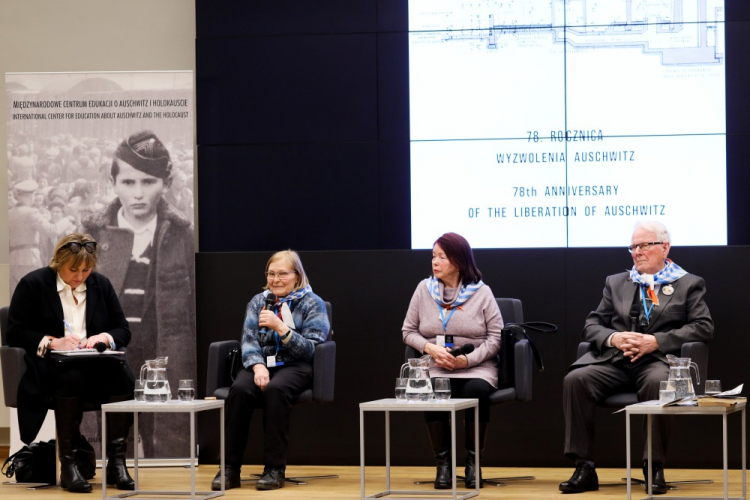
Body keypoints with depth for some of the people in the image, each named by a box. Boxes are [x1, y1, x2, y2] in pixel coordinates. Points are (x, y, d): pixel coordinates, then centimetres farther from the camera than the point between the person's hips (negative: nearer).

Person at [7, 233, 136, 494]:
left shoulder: (101, 284, 13)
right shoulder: (33, 284, 1)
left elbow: (123, 331, 13)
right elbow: (15, 333, -3)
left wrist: (104, 337, -10)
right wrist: (52, 342, -17)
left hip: (94, 364, 4)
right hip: (48, 367, -4)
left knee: (122, 375, -31)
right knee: (71, 377, -39)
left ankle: (116, 461, -29)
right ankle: (68, 463, -34)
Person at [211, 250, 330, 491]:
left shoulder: (313, 304, 4)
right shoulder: (258, 302, 15)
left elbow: (310, 348, -6)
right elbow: (248, 341, 6)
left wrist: (280, 327, -19)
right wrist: (258, 366, -16)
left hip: (295, 366, -3)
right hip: (261, 364, 3)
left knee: (275, 389, -38)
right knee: (240, 389, -31)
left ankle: (275, 468, -32)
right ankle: (230, 468, -29)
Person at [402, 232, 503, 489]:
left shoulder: (481, 292, 1)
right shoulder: (424, 289, 7)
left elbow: (496, 337, -2)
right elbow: (408, 331, 11)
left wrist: (467, 360, -15)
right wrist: (430, 348, -10)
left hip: (476, 367, -1)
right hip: (436, 367, 1)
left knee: (476, 391, -35)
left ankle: (472, 462, -14)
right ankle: (443, 463, -16)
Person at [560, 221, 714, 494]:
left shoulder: (689, 284, 13)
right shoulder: (616, 283, 23)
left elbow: (703, 327, 0)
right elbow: (592, 325, 18)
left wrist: (656, 341, -12)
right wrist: (613, 338, -7)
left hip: (658, 359, -3)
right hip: (615, 360, 3)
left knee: (657, 383, -39)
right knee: (575, 379, -26)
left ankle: (655, 469, -26)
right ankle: (584, 468, -23)